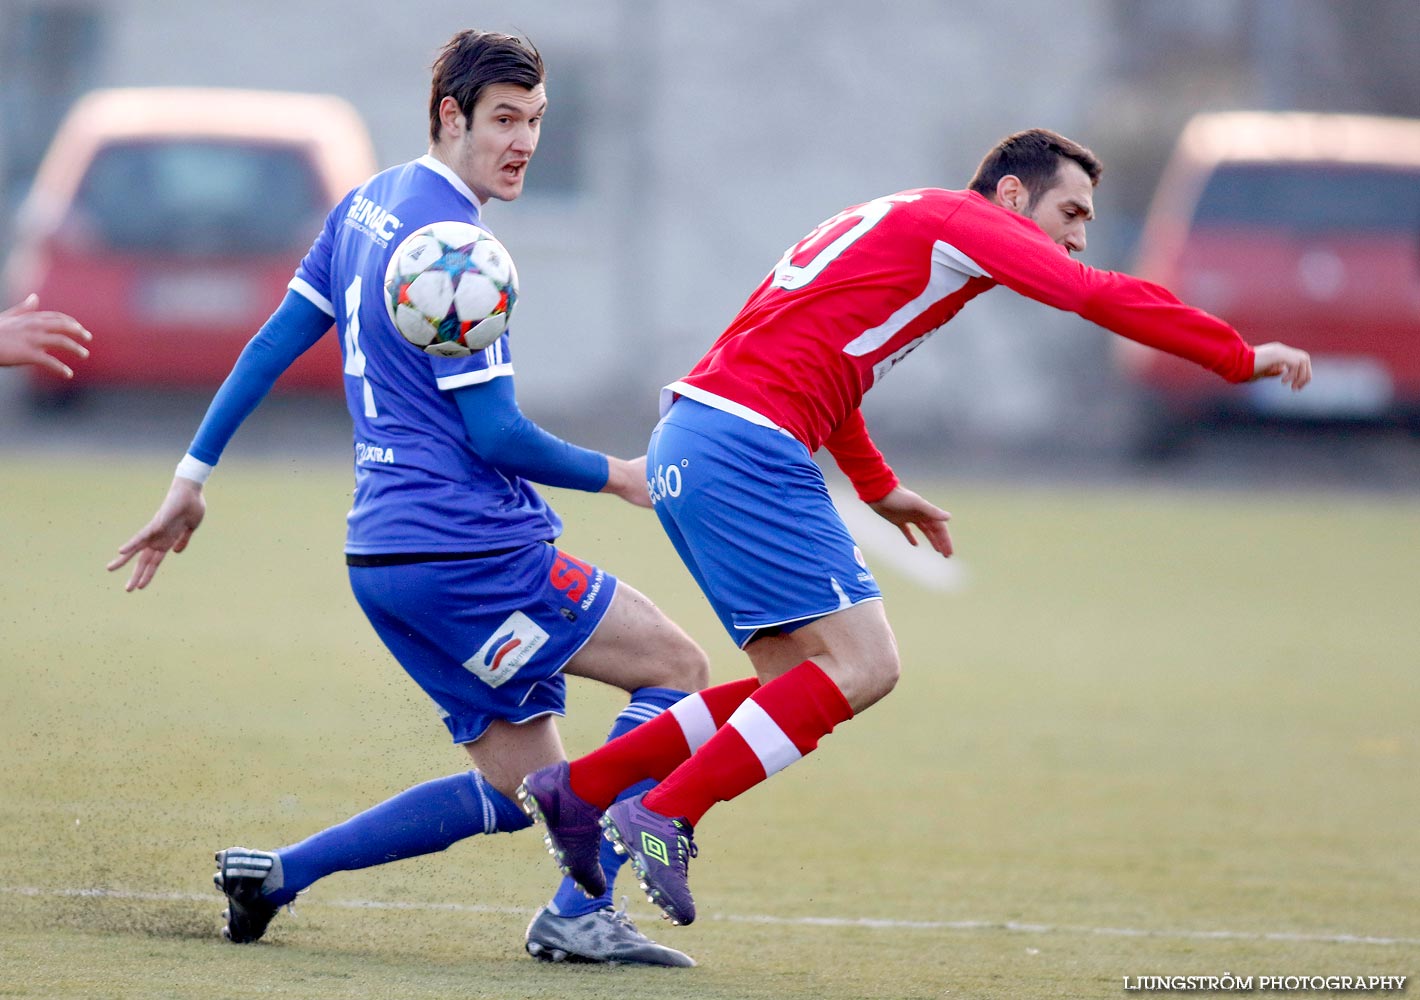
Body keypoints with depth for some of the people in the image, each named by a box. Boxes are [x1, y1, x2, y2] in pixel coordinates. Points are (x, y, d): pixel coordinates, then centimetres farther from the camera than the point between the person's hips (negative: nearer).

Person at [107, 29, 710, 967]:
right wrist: (619, 476, -2)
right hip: (465, 549, -9)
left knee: (517, 787, 12)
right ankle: (579, 913, -8)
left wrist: (194, 475, 20)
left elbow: (272, 345, 16)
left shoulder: (367, 206, 13)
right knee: (680, 669, -3)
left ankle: (276, 873, 8)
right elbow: (495, 434, -16)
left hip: (389, 553, 9)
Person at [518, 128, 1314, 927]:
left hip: (688, 443, 10)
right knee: (862, 665, -12)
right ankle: (665, 816, -14)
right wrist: (1241, 358, -2)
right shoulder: (965, 221, -2)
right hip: (746, 447, -10)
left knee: (801, 683, 10)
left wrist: (878, 485, 35)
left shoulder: (892, 224, 25)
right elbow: (1104, 297, -10)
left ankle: (582, 788, 9)